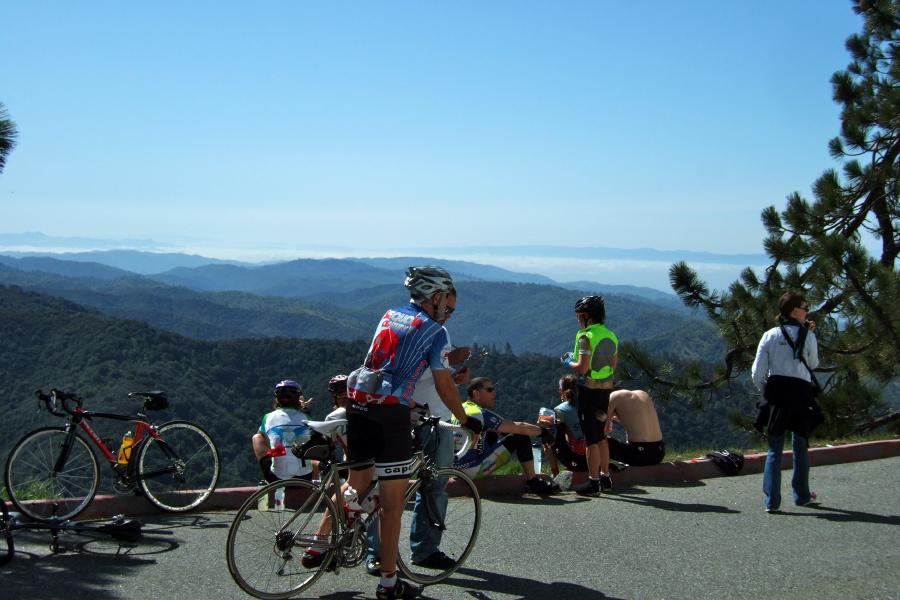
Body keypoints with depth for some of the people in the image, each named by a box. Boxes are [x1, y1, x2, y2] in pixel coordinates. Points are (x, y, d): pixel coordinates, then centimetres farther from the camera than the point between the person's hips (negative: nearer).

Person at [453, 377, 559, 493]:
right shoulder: (482, 414, -15)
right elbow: (520, 428, -15)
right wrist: (543, 432, 1)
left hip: (456, 468, 9)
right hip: (473, 471, -9)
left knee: (492, 433, 27)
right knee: (521, 438, -5)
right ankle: (533, 483, 10)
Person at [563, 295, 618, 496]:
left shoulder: (586, 337, -15)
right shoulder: (611, 336, 10)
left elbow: (582, 368, -21)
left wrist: (569, 361, -1)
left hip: (588, 389, -8)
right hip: (606, 389, 8)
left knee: (591, 438, -1)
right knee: (601, 436, 18)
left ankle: (593, 481, 4)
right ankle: (605, 478, 22)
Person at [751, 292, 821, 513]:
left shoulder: (769, 336, 0)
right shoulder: (807, 336, -4)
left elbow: (757, 373, -3)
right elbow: (813, 364, 12)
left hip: (776, 391, 1)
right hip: (801, 393, -1)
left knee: (775, 449, 5)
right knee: (801, 447, 15)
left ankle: (772, 501, 0)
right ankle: (802, 495, 26)